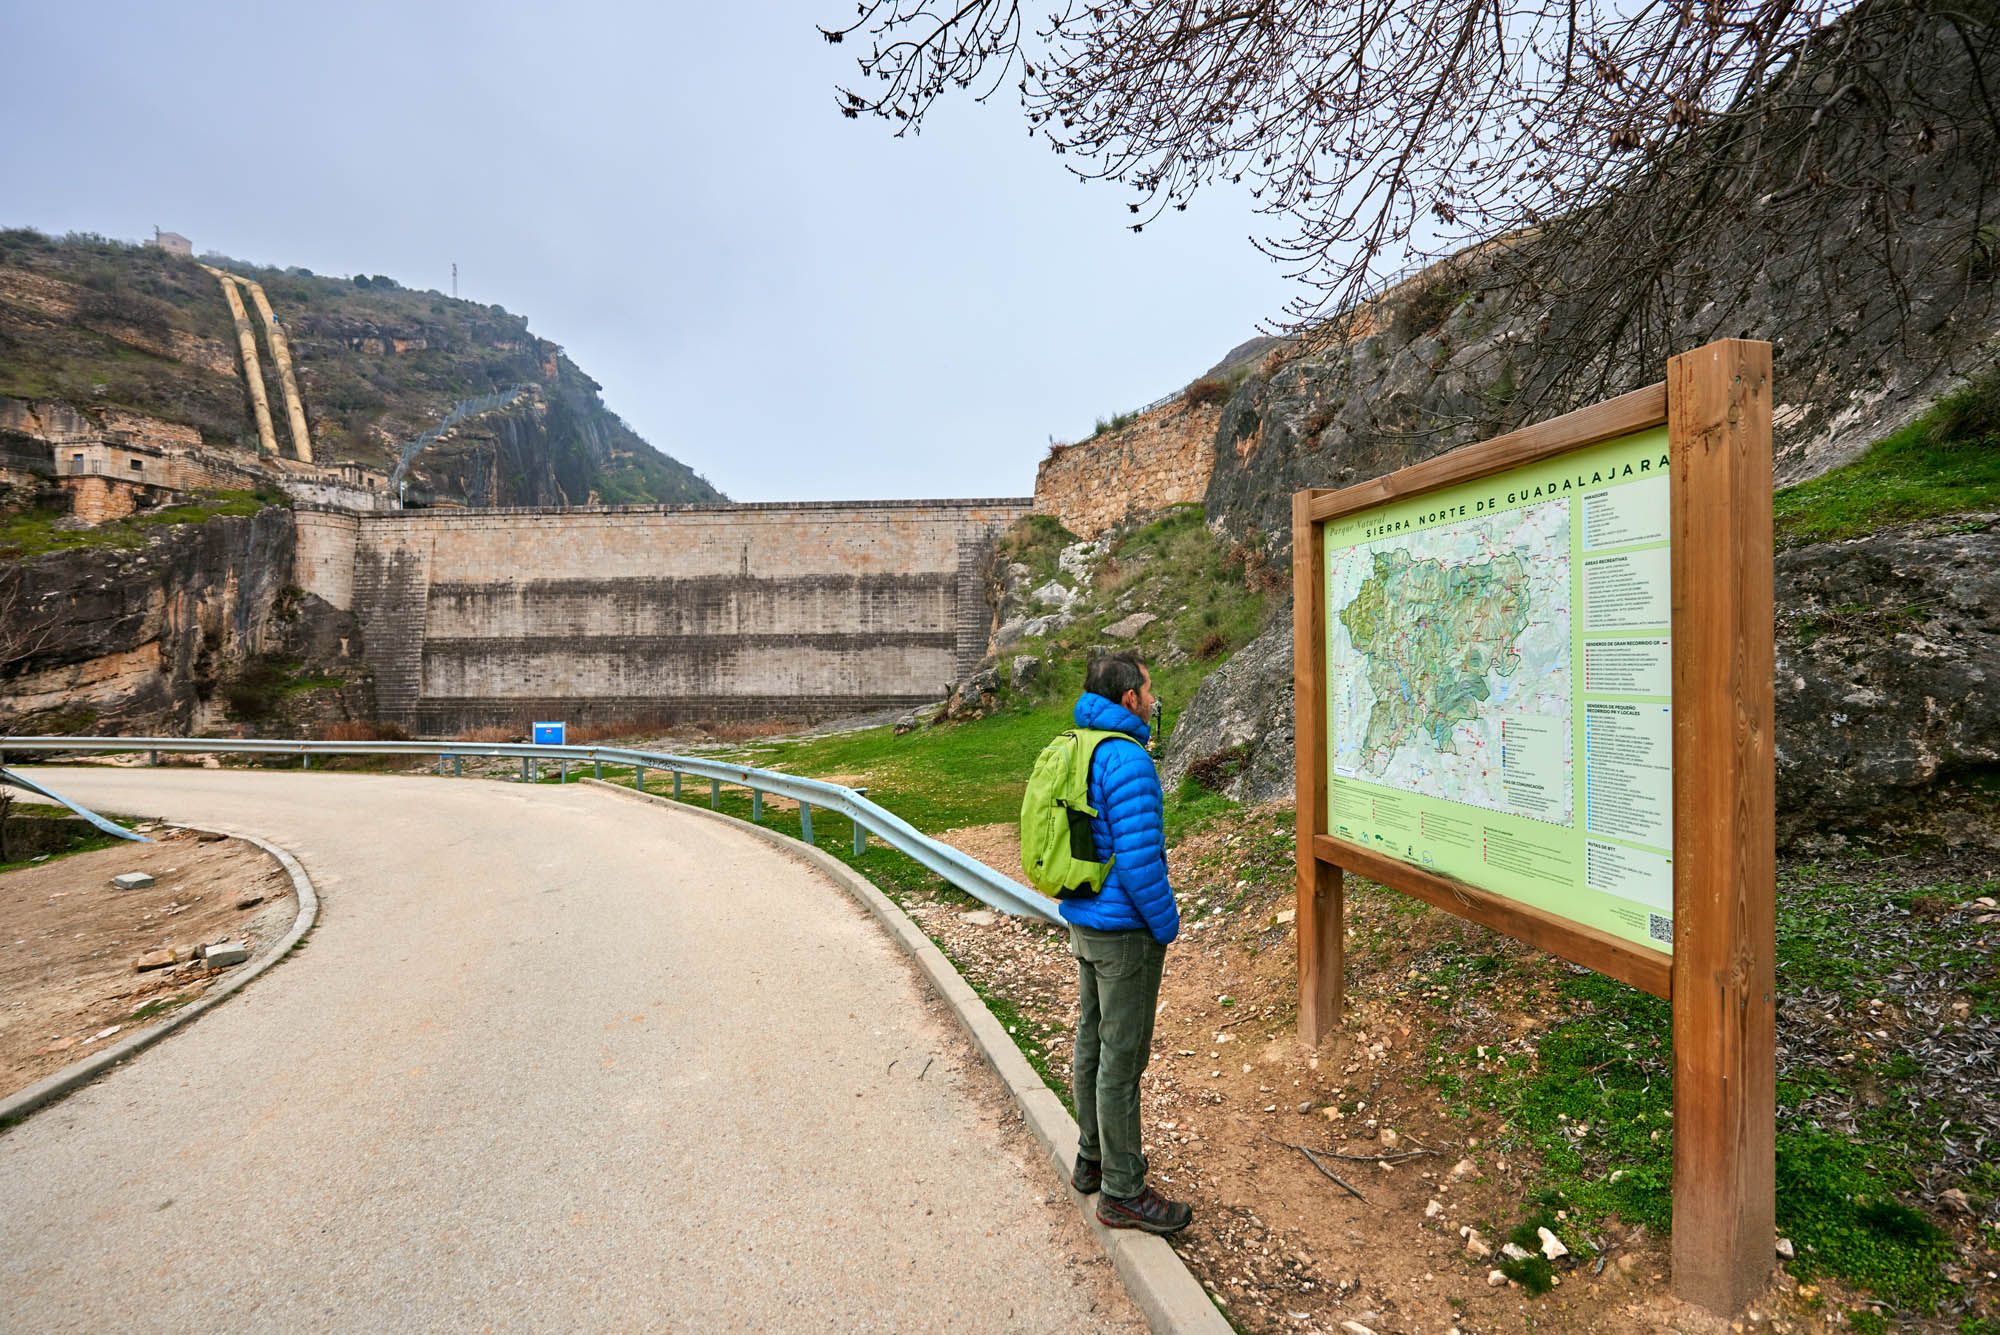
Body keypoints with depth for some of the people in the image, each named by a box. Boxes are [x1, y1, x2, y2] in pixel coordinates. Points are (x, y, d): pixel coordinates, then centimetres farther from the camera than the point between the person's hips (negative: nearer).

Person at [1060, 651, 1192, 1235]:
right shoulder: (1127, 759, -22)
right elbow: (1139, 861, -25)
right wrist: (1167, 925, -10)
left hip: (1084, 922, 9)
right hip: (1124, 932, -9)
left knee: (1091, 1041, 21)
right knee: (1122, 1059, 4)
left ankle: (1091, 1159, 38)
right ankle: (1121, 1193, 20)